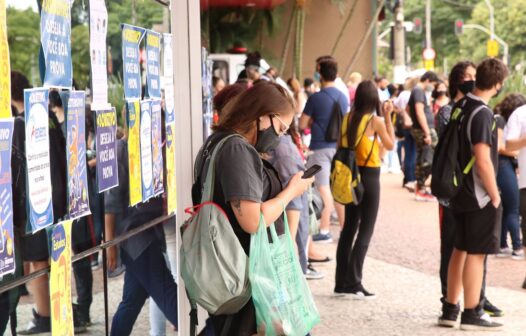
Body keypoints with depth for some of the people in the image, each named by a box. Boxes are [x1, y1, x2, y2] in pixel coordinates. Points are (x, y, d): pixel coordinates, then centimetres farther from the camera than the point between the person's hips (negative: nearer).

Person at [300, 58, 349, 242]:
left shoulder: (315, 98, -11)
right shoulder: (343, 97, 5)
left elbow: (302, 125, -7)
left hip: (320, 147, -5)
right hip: (339, 146, 5)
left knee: (323, 188, -1)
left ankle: (325, 231, 1)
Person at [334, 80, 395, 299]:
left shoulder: (348, 118, 0)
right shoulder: (375, 121, -13)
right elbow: (390, 145, 0)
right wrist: (388, 117, 2)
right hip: (370, 176, -6)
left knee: (349, 228, 13)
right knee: (365, 231, 0)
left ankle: (341, 283, 16)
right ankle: (354, 284, -3)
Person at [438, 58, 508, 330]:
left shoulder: (463, 106, 7)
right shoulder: (483, 113, -20)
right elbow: (483, 160, -24)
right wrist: (495, 195, -15)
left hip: (461, 192, 9)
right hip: (480, 195, -9)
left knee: (460, 249, 14)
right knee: (476, 253, -1)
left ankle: (450, 310, 20)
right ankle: (471, 315, 5)